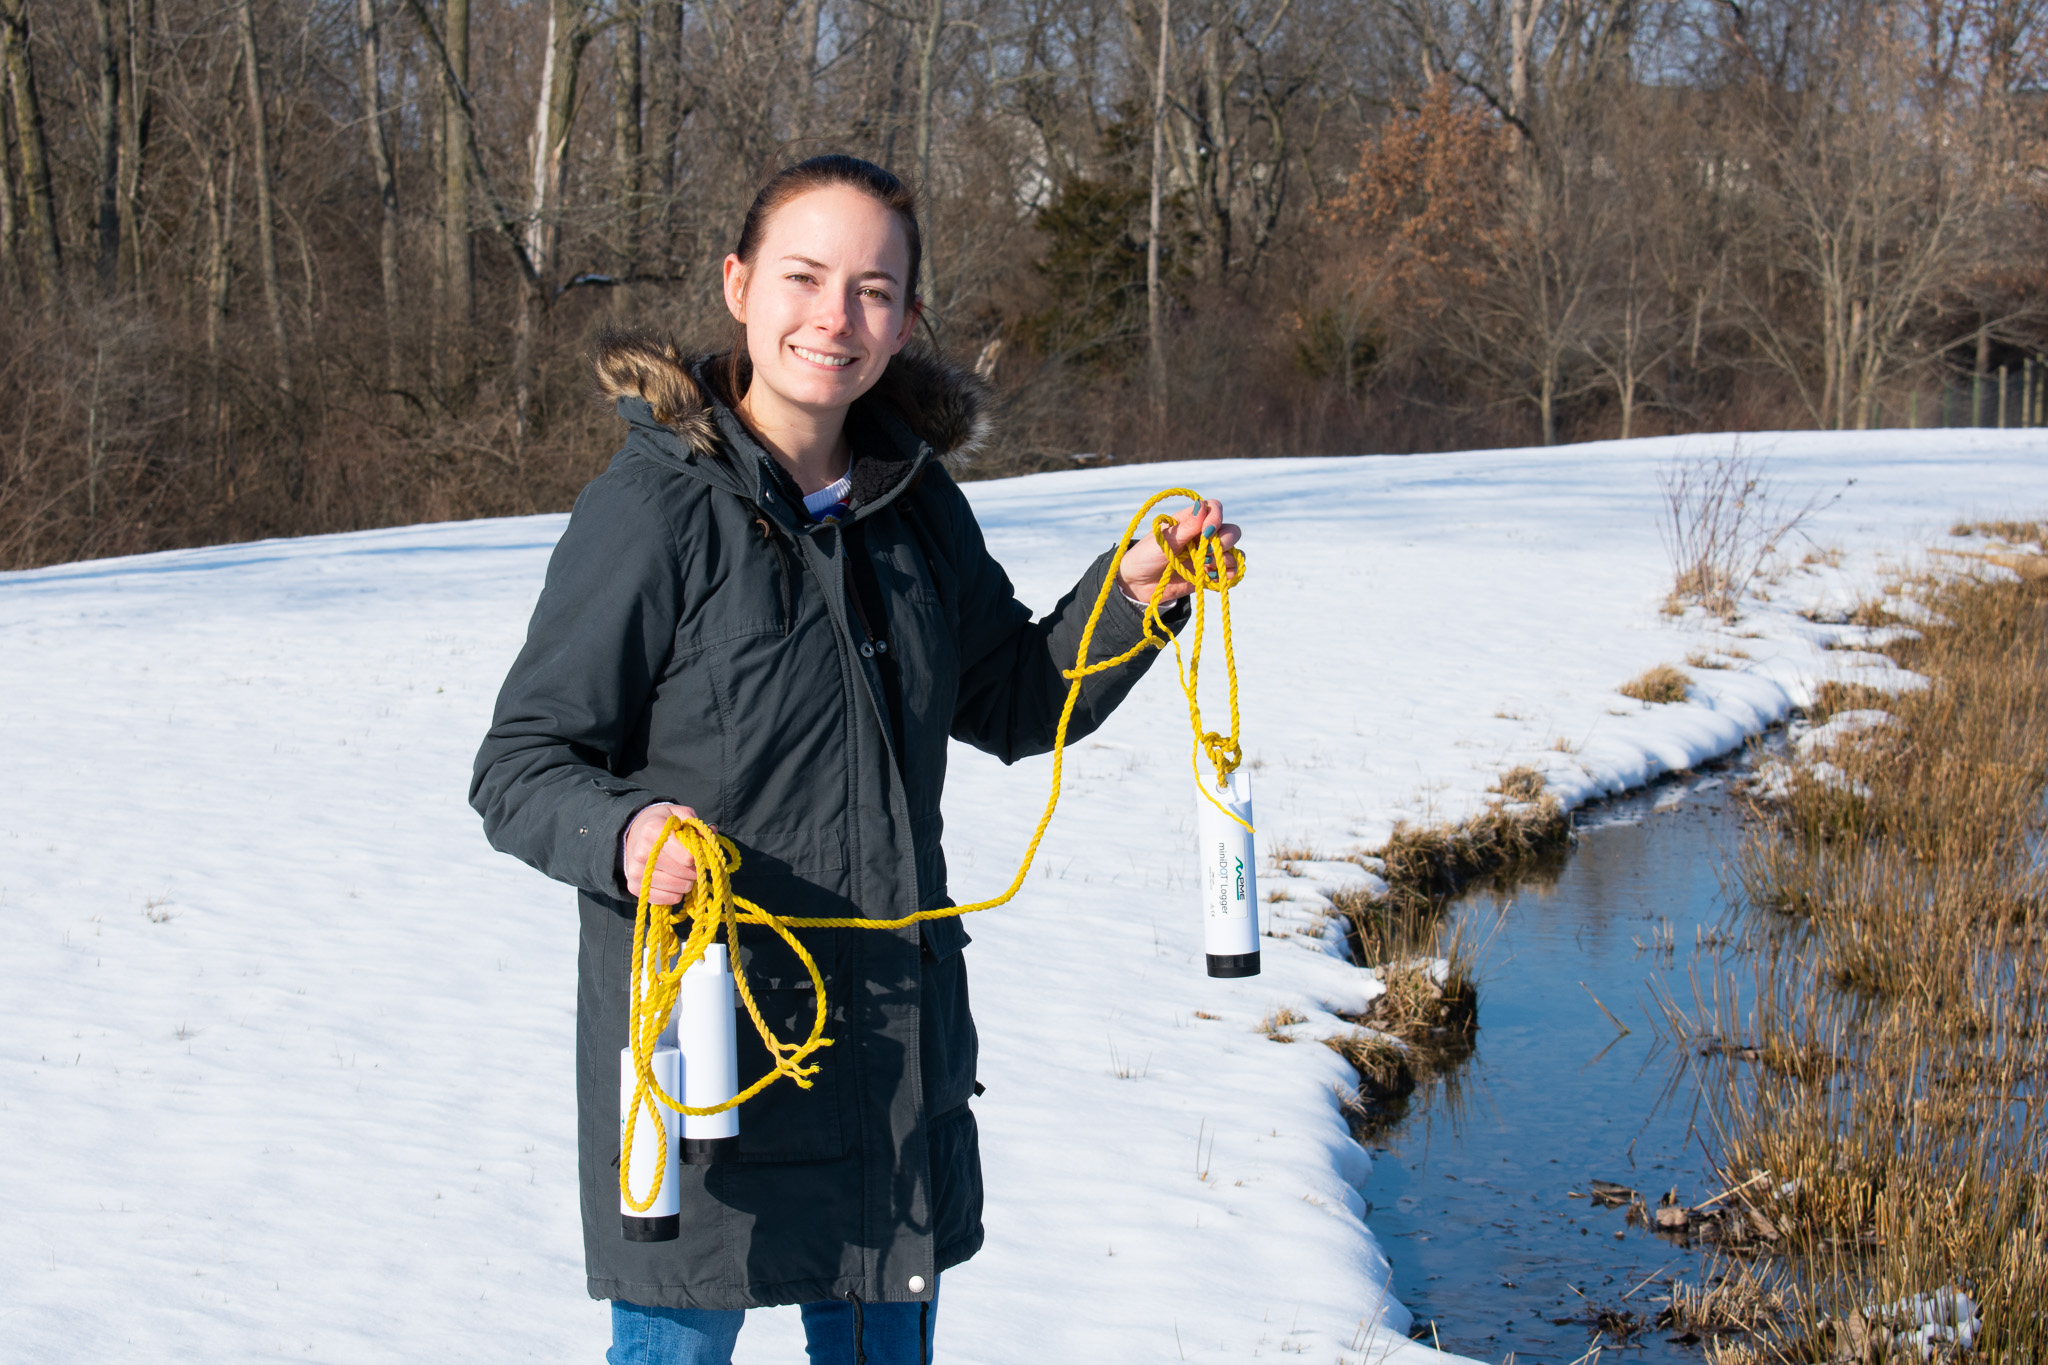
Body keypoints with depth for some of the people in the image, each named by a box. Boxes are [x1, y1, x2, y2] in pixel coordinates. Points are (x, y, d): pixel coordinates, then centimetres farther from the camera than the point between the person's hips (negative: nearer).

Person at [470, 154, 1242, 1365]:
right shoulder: (657, 505, -15)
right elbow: (521, 766, -13)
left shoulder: (913, 500, 4)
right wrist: (624, 835, -33)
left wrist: (1133, 596, 0)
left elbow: (1018, 705, 15)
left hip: (895, 1032, 6)